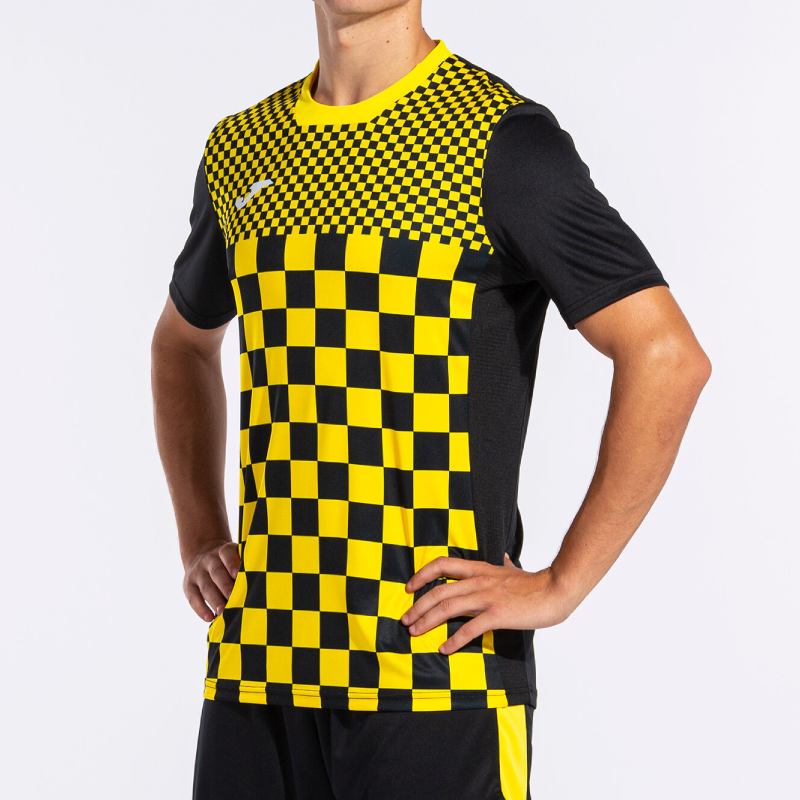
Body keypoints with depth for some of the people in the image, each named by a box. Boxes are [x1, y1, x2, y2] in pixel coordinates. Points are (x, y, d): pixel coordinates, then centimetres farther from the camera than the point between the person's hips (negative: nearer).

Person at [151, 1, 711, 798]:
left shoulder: (503, 141, -7)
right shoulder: (240, 149, 12)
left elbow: (667, 358, -12)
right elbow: (184, 340, 29)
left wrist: (560, 586, -12)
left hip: (434, 666, -5)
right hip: (258, 662, 5)